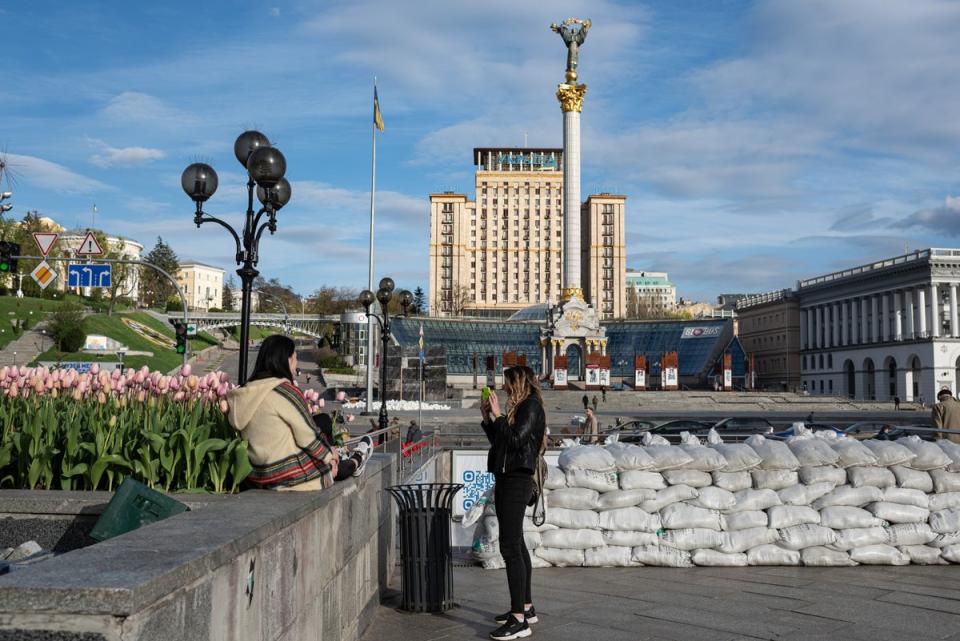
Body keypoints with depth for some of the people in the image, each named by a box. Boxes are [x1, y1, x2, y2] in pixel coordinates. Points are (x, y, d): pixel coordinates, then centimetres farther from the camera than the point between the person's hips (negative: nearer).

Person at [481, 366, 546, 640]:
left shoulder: (532, 405, -10)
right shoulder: (518, 408, 16)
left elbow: (515, 439, -20)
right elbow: (499, 442, 20)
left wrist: (497, 416, -14)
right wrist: (487, 419, 13)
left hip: (517, 481, -10)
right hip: (507, 480, 10)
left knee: (510, 547, -13)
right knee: (516, 545, 15)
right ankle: (526, 607, 24)